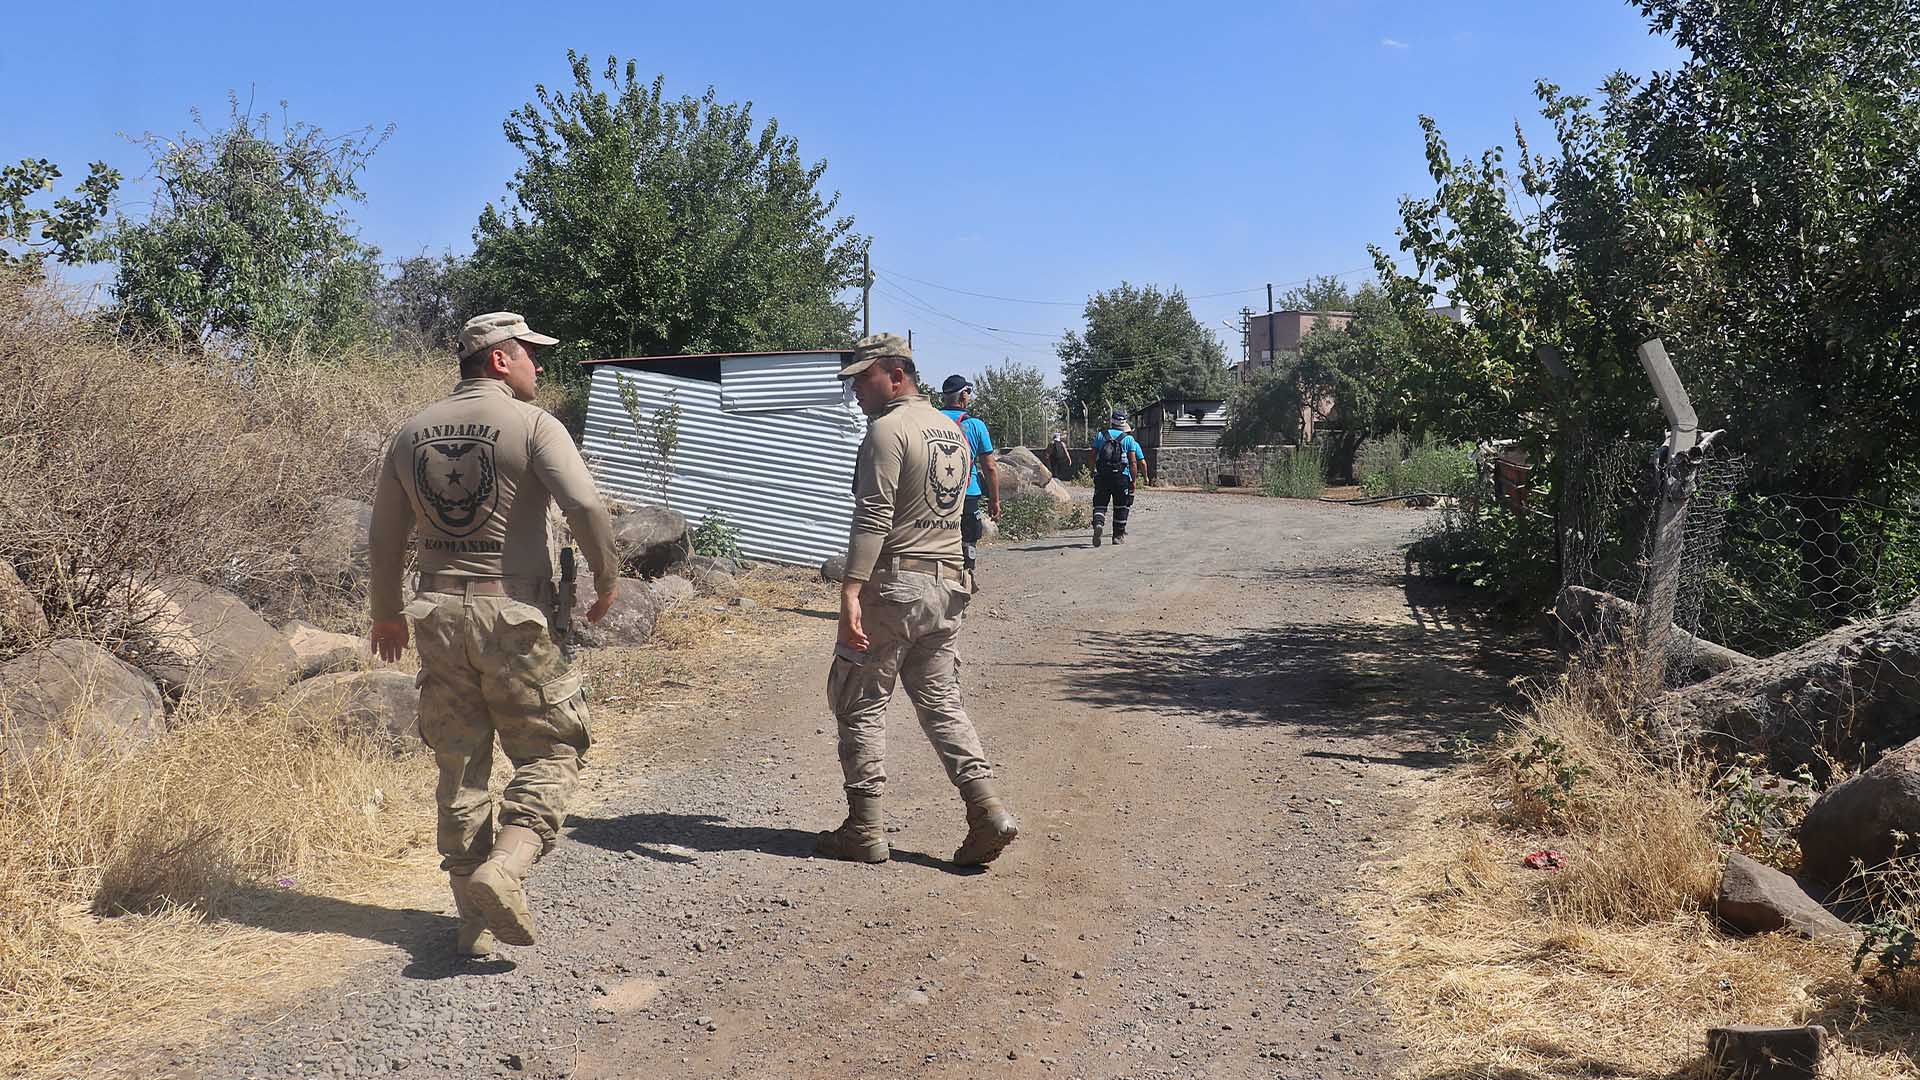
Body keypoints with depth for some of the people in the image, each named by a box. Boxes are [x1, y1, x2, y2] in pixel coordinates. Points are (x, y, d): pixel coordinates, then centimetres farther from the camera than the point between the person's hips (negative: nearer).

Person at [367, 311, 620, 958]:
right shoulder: (532, 425, -7)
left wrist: (387, 612, 28)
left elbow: (385, 535, 16)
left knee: (460, 769, 11)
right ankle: (504, 867, -15)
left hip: (438, 614, 5)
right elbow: (585, 506, -19)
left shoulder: (412, 433, 11)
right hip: (512, 614, -5)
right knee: (550, 754, 7)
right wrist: (607, 578, -3)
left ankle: (475, 921, 16)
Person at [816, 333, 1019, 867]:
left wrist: (851, 591, -24)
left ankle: (864, 829, 6)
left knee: (859, 703, 4)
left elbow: (874, 518, -20)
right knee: (941, 701, 12)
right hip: (948, 586, 8)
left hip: (894, 584, -8)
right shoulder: (953, 431, 16)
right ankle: (986, 809, 0)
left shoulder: (888, 429, -11)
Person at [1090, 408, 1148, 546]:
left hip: (1102, 476, 1)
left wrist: (1093, 472, 18)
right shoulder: (1129, 439, 2)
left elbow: (1093, 456, 7)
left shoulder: (1100, 436, 7)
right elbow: (1133, 462, -2)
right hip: (1122, 477, -1)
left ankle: (1098, 524, -24)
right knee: (1121, 507, 11)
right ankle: (1118, 535, 15)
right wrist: (1133, 481, 1)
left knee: (1100, 504, 5)